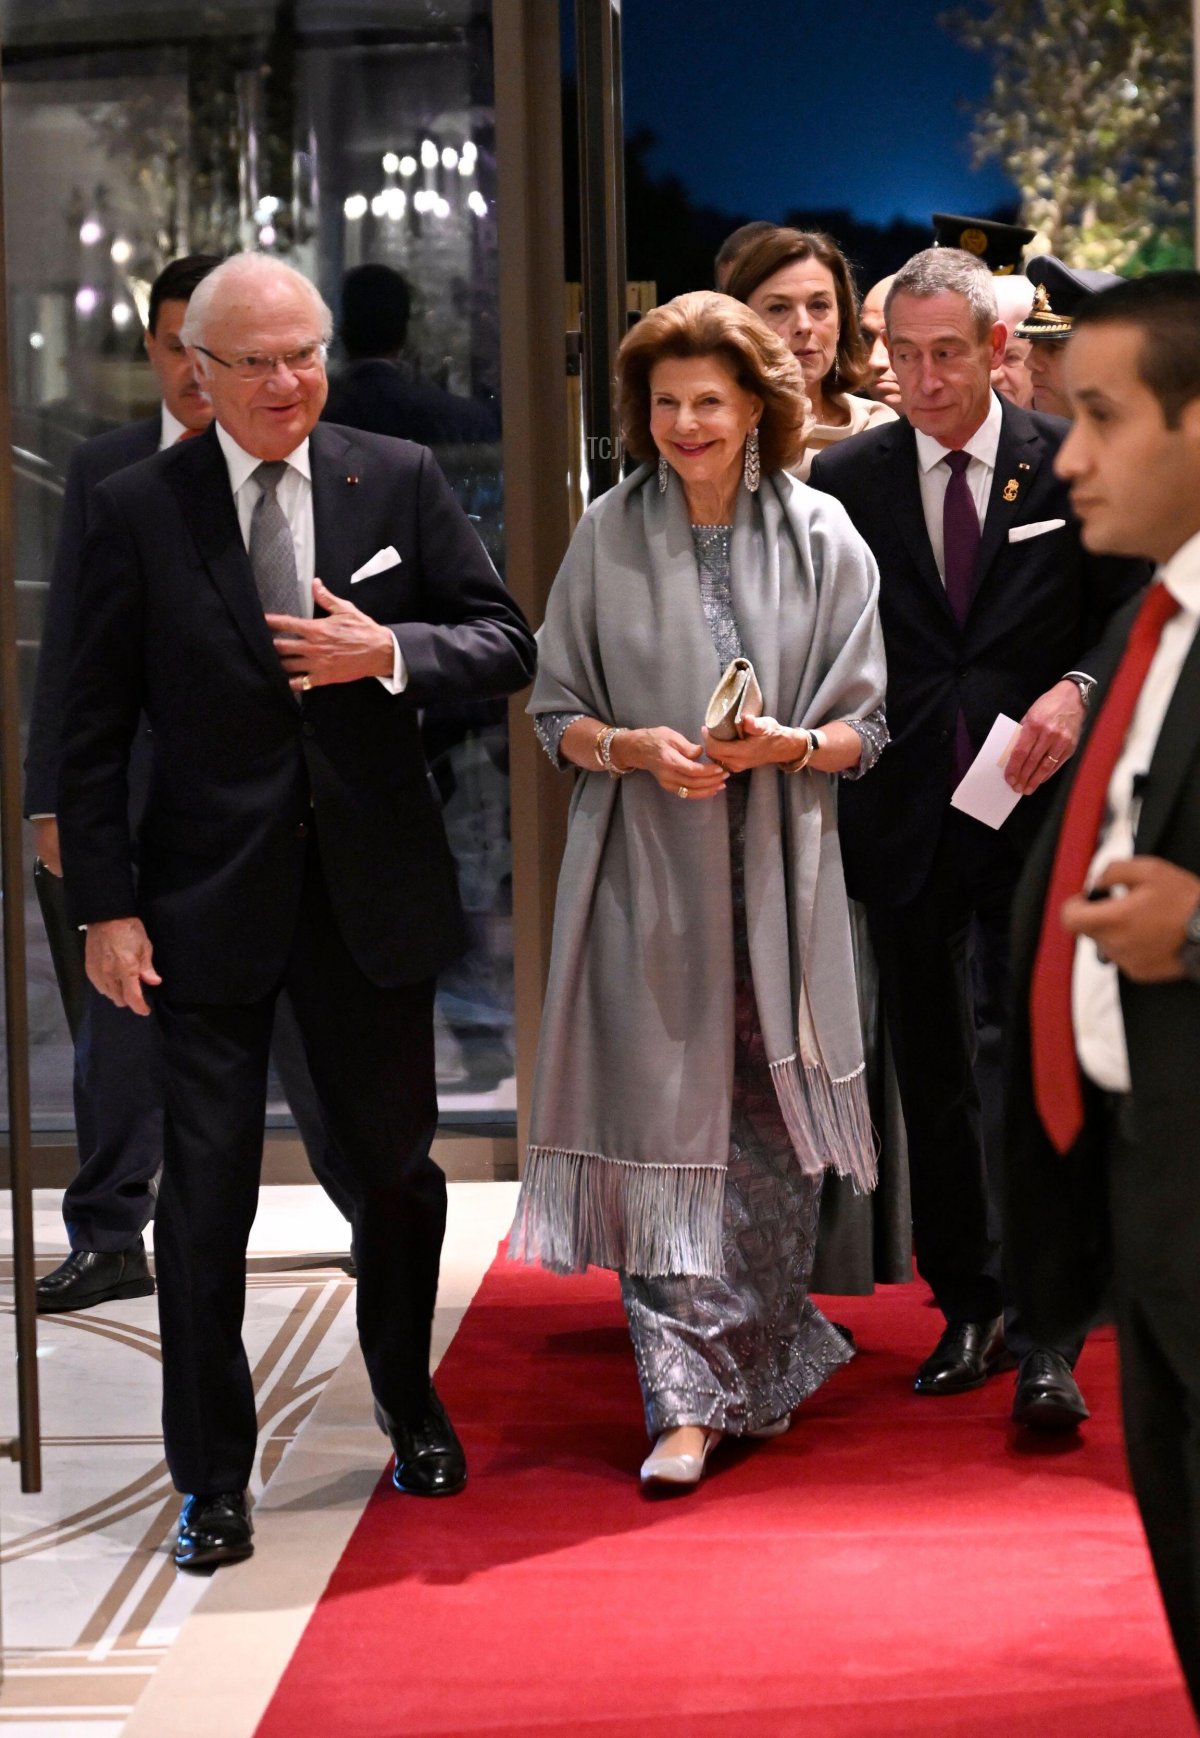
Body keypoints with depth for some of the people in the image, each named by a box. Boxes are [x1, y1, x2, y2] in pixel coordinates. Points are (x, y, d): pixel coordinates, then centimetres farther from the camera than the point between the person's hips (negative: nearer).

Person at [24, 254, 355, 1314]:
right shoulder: (103, 472, 10)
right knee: (119, 1031, 7)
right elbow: (67, 644, 10)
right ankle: (110, 1241, 19)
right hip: (133, 799, 2)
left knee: (311, 1024, 6)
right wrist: (49, 800, 6)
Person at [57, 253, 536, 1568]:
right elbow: (95, 729, -2)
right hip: (211, 901, -2)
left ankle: (411, 1411, 39)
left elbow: (506, 643, 3)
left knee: (397, 1167, 15)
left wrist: (390, 653, -17)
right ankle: (211, 1481, 15)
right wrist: (106, 905, -8)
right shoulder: (138, 509, -3)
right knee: (206, 1191, 1)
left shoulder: (399, 483, 2)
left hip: (375, 890, 2)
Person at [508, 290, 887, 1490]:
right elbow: (557, 715, 7)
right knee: (663, 1123, -3)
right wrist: (633, 747, -13)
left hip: (776, 875, 0)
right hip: (648, 874, 0)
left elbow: (866, 728, 4)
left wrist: (790, 744, -16)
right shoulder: (608, 538, 4)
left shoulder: (822, 541, 3)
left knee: (767, 1130, 5)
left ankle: (760, 1370, 24)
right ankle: (690, 1397, 7)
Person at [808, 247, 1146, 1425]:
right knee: (932, 1073, 11)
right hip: (905, 822, 3)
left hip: (1036, 810, -2)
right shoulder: (845, 480, 4)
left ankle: (1046, 1334, -2)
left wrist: (1079, 689, -13)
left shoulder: (1070, 468, 0)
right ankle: (967, 1306, 25)